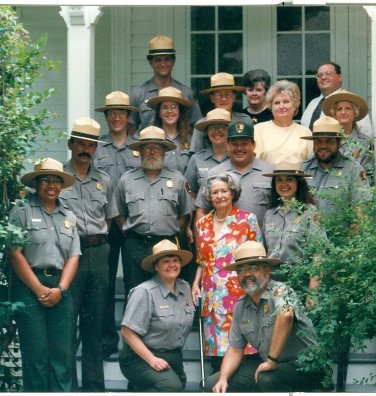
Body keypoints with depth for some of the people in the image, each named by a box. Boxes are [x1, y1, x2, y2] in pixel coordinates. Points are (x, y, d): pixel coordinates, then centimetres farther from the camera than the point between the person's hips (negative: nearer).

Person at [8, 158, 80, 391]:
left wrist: (60, 289, -7)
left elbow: (73, 257, 9)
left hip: (60, 289, 4)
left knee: (63, 353, 1)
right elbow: (15, 253, -7)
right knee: (36, 353, -4)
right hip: (29, 288, -4)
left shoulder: (69, 217, 16)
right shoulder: (21, 211, 0)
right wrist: (40, 289, -11)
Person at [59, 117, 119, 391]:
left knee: (95, 322, 8)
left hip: (98, 253, 4)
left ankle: (95, 386, 13)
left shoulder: (104, 181, 14)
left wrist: (99, 242, 10)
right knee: (67, 320, -5)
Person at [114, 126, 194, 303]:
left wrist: (174, 237, 4)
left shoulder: (177, 179, 8)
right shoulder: (127, 180, 10)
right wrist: (131, 235, 4)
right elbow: (120, 214, 14)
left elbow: (185, 215, 12)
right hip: (135, 247, 0)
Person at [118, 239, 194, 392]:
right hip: (141, 358, -8)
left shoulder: (185, 288, 5)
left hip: (174, 358, 8)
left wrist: (174, 354, 8)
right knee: (172, 387, -29)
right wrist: (152, 360, -22)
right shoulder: (145, 292, -15)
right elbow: (128, 332, -18)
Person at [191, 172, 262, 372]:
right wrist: (196, 283, 7)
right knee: (216, 345, 2)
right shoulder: (203, 224, 13)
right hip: (212, 294, 4)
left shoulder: (247, 219, 1)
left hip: (239, 291, -4)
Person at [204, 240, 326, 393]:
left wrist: (271, 361, -37)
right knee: (213, 384, -1)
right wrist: (223, 379, -8)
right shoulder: (241, 307, 4)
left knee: (268, 380, -37)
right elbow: (235, 349, 10)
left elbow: (285, 315, -40)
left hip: (303, 364, -7)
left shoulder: (279, 291, -17)